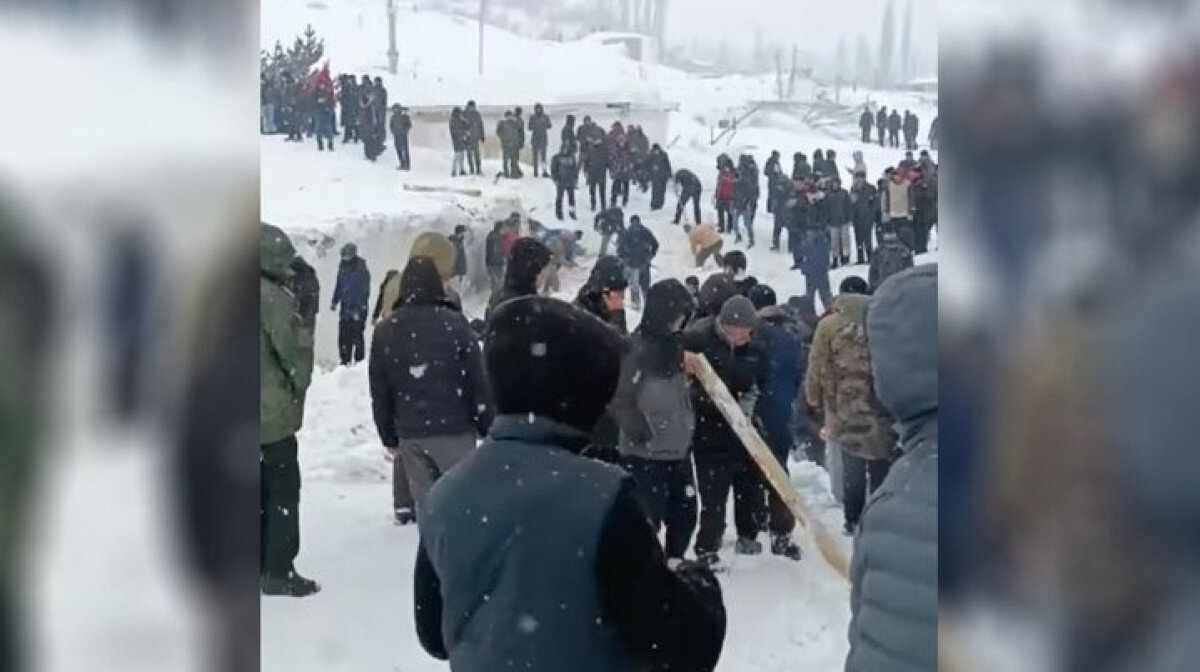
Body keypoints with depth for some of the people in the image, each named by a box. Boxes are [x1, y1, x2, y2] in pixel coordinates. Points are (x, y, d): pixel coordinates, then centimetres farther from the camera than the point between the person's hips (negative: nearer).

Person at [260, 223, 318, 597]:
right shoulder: (272, 297, -19)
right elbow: (294, 349, -18)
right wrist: (300, 385, 0)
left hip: (262, 412, 8)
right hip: (273, 411, -8)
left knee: (262, 491, 17)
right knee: (283, 490, 1)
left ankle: (261, 567, 23)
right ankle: (279, 571, 3)